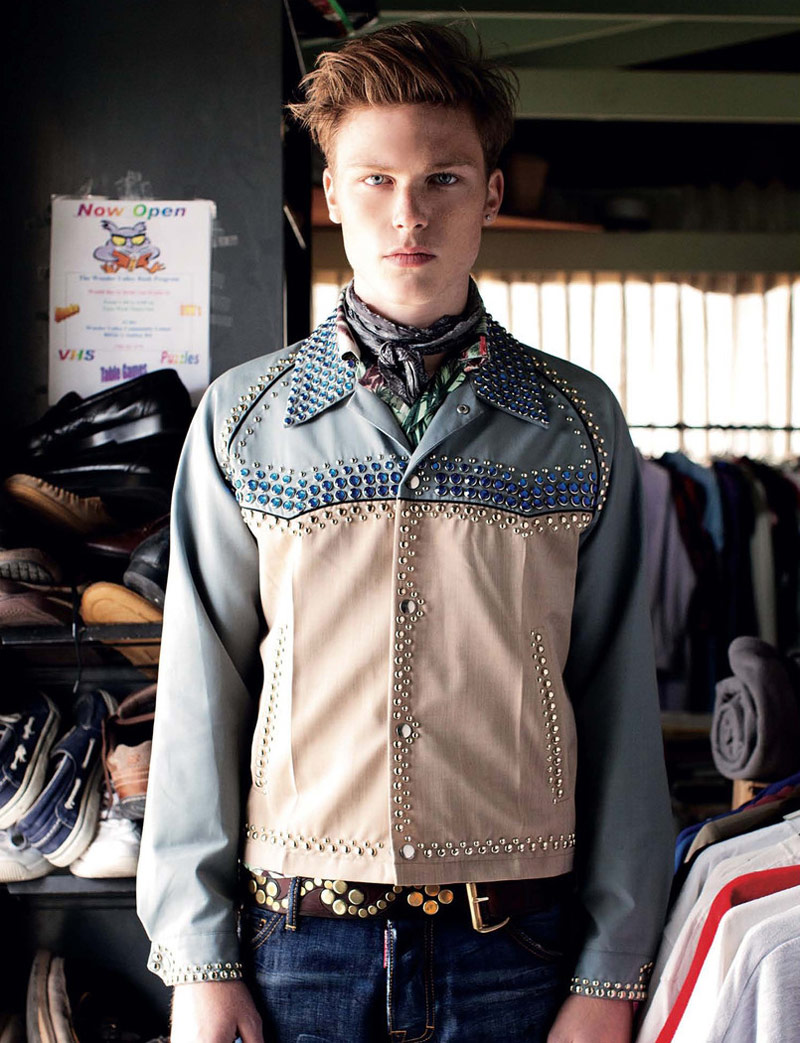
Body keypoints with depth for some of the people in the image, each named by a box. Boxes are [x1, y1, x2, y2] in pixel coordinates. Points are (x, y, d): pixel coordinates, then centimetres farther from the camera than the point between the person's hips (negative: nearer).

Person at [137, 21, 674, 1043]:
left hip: (517, 947, 0)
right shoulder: (244, 419, 2)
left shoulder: (580, 424, 2)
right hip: (299, 941, 0)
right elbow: (200, 697, 2)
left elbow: (619, 704, 2)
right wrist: (200, 958, -1)